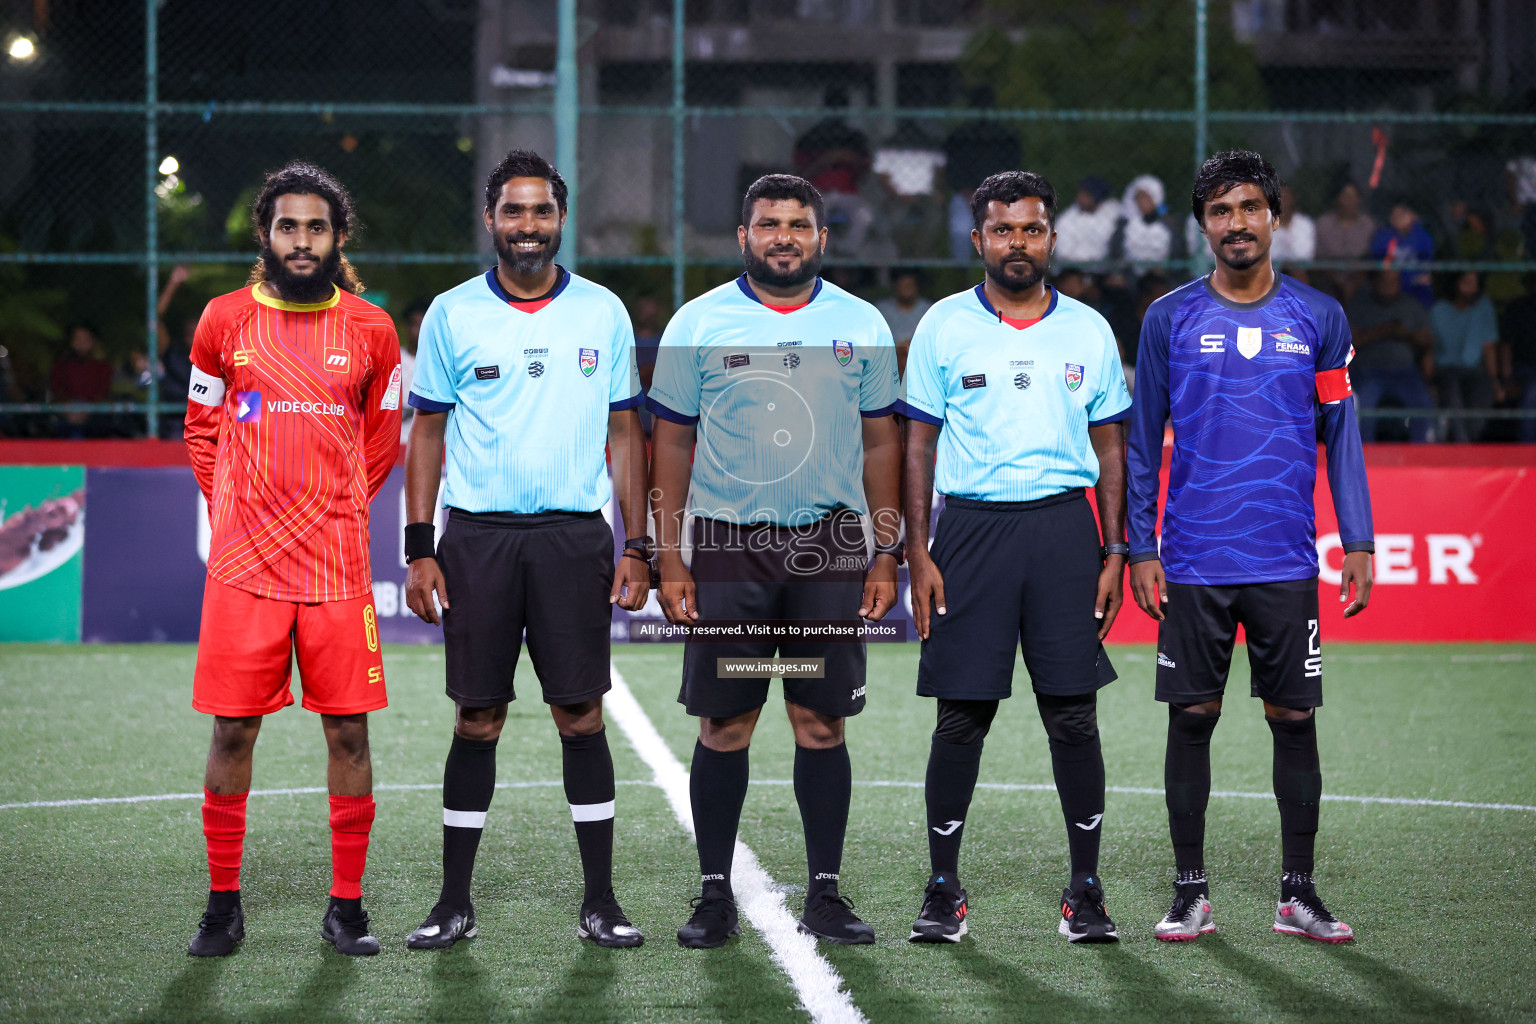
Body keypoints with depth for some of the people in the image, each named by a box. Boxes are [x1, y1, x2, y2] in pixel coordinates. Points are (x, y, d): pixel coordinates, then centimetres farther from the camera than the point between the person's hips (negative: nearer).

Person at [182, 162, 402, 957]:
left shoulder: (370, 330, 5)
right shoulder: (224, 321, 4)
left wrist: (334, 509, 11)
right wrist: (233, 512, 9)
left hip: (337, 563, 0)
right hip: (243, 563, 0)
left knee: (348, 728, 0)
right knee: (232, 729, 1)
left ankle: (346, 907, 9)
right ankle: (223, 905, 11)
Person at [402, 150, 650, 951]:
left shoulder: (603, 313, 7)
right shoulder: (452, 314, 4)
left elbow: (625, 433, 10)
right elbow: (427, 434, 7)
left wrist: (637, 547, 4)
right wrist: (419, 550, -1)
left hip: (575, 537, 0)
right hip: (477, 538, 0)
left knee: (581, 714, -1)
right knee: (477, 719, 2)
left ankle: (599, 901, 6)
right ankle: (455, 904, 8)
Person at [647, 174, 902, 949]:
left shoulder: (861, 326, 7)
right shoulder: (698, 325, 3)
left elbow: (880, 442, 11)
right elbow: (671, 442, 5)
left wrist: (888, 554, 5)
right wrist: (668, 558, -1)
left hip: (831, 546, 1)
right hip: (728, 544, -1)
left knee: (823, 723, 2)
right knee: (724, 725, 0)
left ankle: (825, 893, 10)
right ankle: (715, 894, 7)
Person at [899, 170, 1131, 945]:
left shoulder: (1088, 330, 8)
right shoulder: (944, 326, 4)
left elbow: (1111, 447, 11)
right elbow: (919, 445, 5)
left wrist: (1115, 553, 4)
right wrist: (918, 554, -3)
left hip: (1064, 527, 1)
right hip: (972, 526, -1)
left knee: (1074, 715, -1)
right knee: (961, 718, 0)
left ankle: (1085, 890, 7)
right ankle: (943, 889, 10)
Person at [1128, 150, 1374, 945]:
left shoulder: (1319, 317, 5)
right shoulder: (1170, 319, 3)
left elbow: (1341, 434, 8)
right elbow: (1143, 441, 7)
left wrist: (1359, 542, 2)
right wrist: (1140, 549, 1)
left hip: (1286, 563, 1)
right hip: (1193, 562, 0)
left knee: (1293, 719, 2)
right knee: (1192, 718, 2)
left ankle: (1297, 893, 11)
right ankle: (1191, 892, 10)